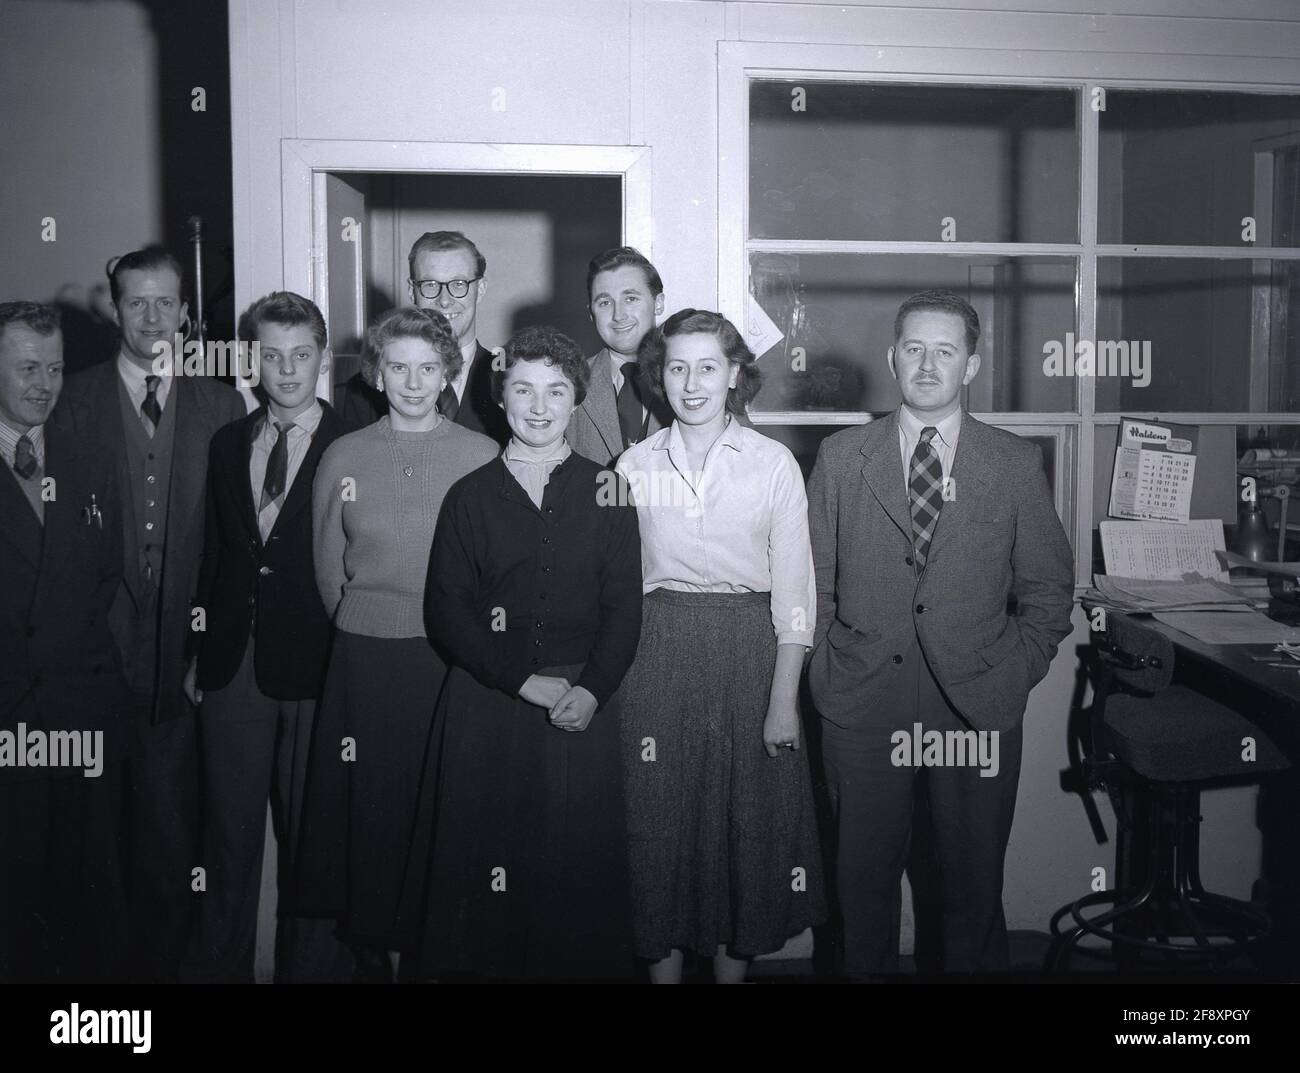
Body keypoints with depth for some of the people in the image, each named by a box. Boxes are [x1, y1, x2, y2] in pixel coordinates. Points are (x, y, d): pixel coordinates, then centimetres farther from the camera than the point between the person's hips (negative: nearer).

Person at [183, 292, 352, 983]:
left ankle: (310, 966, 23)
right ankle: (219, 963, 29)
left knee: (310, 830, 8)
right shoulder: (228, 444, 10)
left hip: (316, 664, -4)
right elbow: (214, 552, 13)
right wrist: (201, 652, 10)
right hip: (232, 662, 4)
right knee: (228, 829, 14)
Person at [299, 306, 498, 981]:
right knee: (371, 800, 5)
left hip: (454, 656, -1)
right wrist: (365, 630, 10)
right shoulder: (343, 457, 5)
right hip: (366, 659, 1)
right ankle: (376, 948, 20)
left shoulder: (482, 457, 1)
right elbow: (328, 569, 12)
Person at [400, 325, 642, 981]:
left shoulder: (605, 492, 6)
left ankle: (578, 964, 19)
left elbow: (624, 608, 2)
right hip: (486, 706, 0)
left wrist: (591, 690, -13)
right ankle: (491, 960, 19)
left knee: (577, 865, 2)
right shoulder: (470, 497, 6)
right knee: (485, 864, 2)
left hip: (582, 702, 0)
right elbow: (445, 610, 0)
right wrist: (524, 680, -10)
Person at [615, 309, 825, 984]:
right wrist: (612, 681, -1)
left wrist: (784, 697, -8)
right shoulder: (635, 465, 4)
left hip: (749, 651, -1)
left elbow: (793, 594, -2)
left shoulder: (774, 464, 0)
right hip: (658, 654, 1)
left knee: (747, 816, 5)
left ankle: (733, 963, 22)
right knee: (658, 816, 5)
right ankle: (664, 964, 21)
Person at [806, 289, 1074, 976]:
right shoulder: (839, 458, 5)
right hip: (861, 705, 0)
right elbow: (813, 582, 7)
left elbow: (1049, 588, 8)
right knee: (864, 876, 9)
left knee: (975, 880, 10)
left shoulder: (1017, 464, 4)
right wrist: (825, 673, 0)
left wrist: (1016, 674, -1)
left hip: (979, 706, 0)